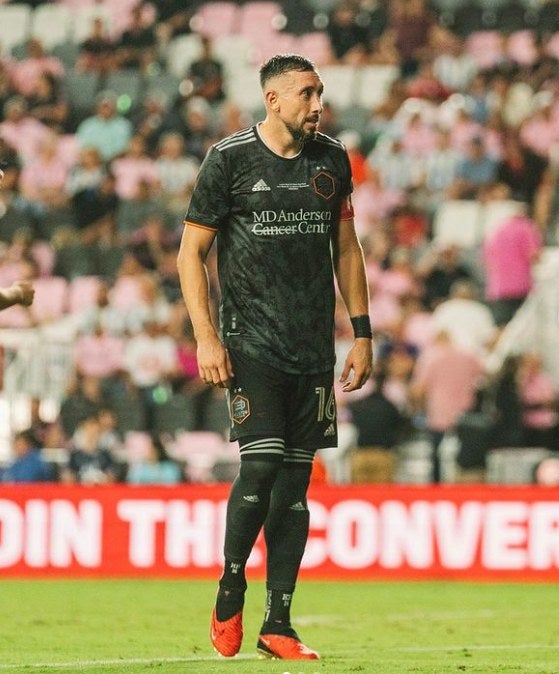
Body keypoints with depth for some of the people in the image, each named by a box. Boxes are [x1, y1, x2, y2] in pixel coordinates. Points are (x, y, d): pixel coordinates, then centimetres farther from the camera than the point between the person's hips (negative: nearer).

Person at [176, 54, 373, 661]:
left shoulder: (331, 160, 10)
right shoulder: (230, 159, -3)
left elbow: (346, 248, 18)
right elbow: (191, 252, -1)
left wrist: (362, 333, 12)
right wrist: (205, 337, -10)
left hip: (313, 349, 4)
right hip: (250, 341, -4)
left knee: (296, 480, 2)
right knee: (261, 465, -17)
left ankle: (278, 626, 6)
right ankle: (229, 594, 4)